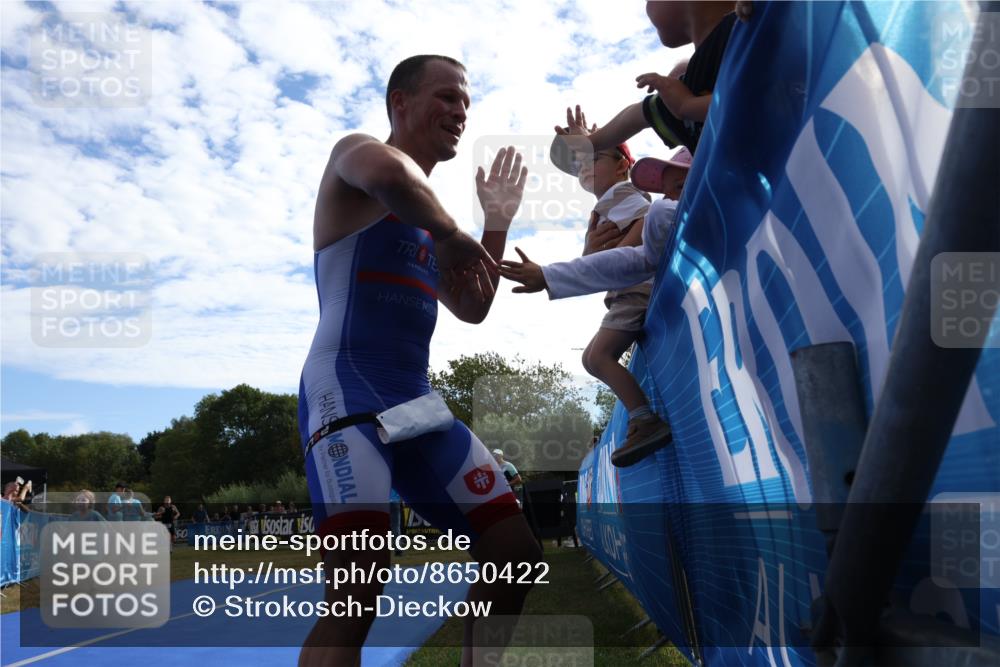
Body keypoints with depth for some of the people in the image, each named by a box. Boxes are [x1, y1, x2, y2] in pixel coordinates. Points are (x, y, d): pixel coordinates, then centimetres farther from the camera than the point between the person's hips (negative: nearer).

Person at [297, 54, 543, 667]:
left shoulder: (429, 212, 25)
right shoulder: (355, 151, 1)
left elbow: (473, 309, 28)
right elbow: (388, 174, -27)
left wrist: (497, 223, 24)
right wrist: (450, 235, -13)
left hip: (417, 399, 8)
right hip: (346, 387, -8)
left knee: (518, 553, 5)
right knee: (359, 588, -23)